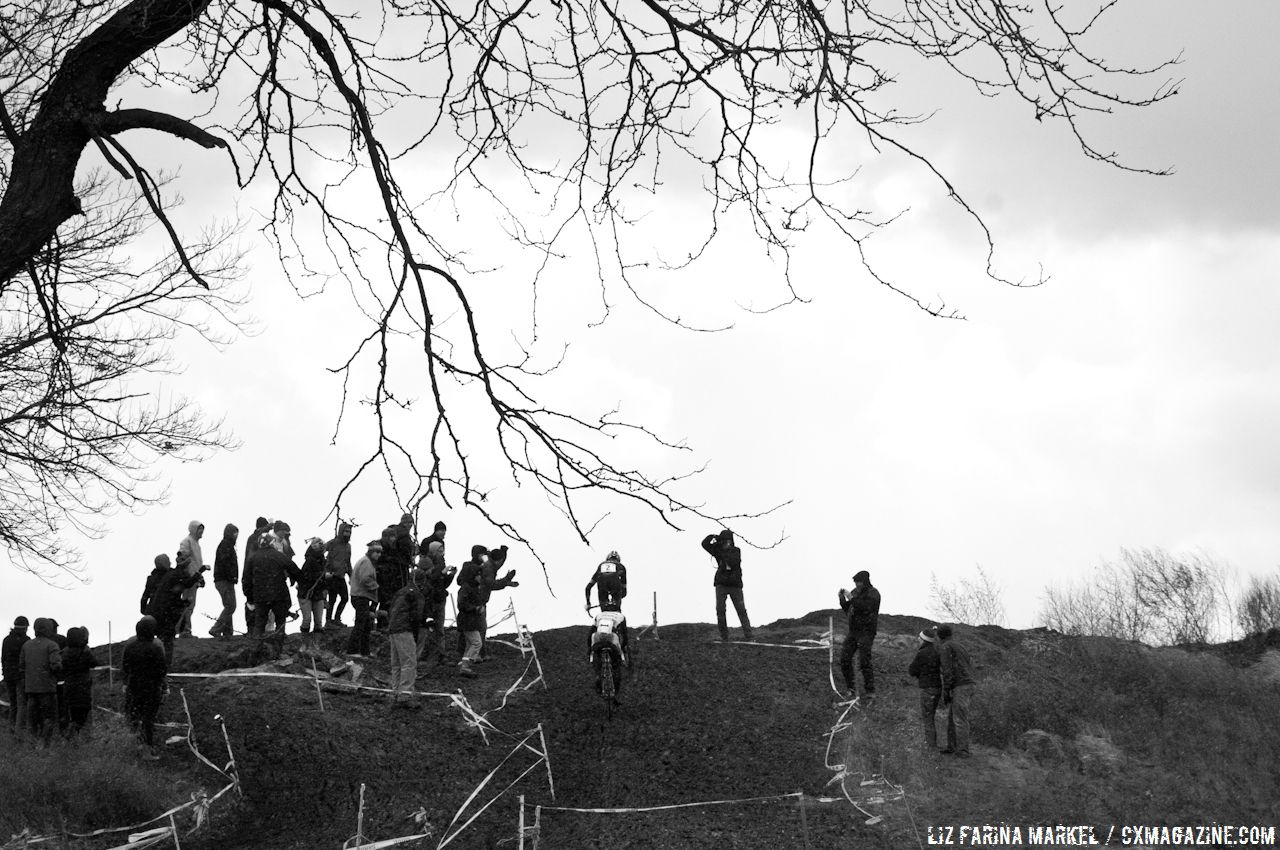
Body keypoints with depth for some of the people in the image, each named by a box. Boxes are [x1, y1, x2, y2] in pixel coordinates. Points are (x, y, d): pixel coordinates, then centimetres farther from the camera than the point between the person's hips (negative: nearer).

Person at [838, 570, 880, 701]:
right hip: (853, 631, 8)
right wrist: (842, 598, 0)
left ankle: (870, 691, -3)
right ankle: (851, 688, 14)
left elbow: (866, 607, -25)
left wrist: (851, 598, -24)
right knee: (845, 659, 3)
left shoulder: (873, 593, -9)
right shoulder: (856, 592, 13)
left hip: (866, 632, -8)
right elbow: (847, 609, 17)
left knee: (864, 662, -11)